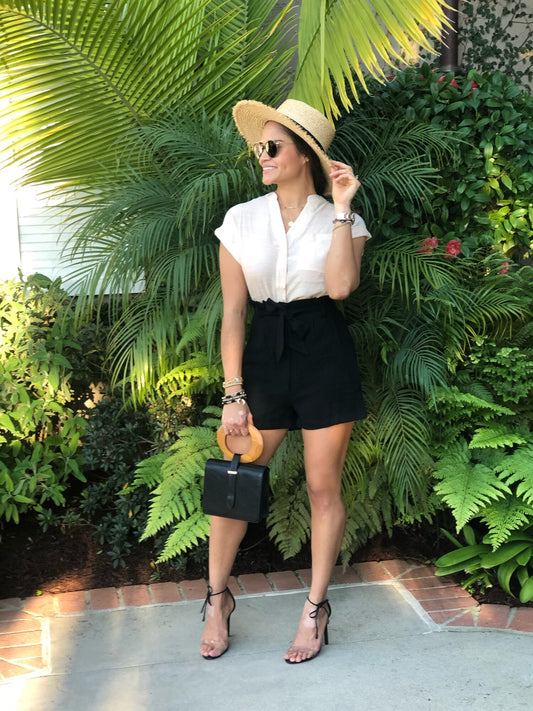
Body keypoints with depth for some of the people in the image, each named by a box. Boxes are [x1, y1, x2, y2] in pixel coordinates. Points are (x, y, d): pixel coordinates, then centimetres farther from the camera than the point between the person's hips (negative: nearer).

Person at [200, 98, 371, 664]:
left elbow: (340, 285, -19)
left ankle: (316, 606, 24)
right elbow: (232, 313, 1)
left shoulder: (341, 220, 2)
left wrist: (341, 207, -15)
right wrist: (234, 393, -4)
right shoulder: (241, 220, 3)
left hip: (326, 356, -1)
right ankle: (217, 597, 24)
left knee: (324, 486, 6)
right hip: (264, 354, 1)